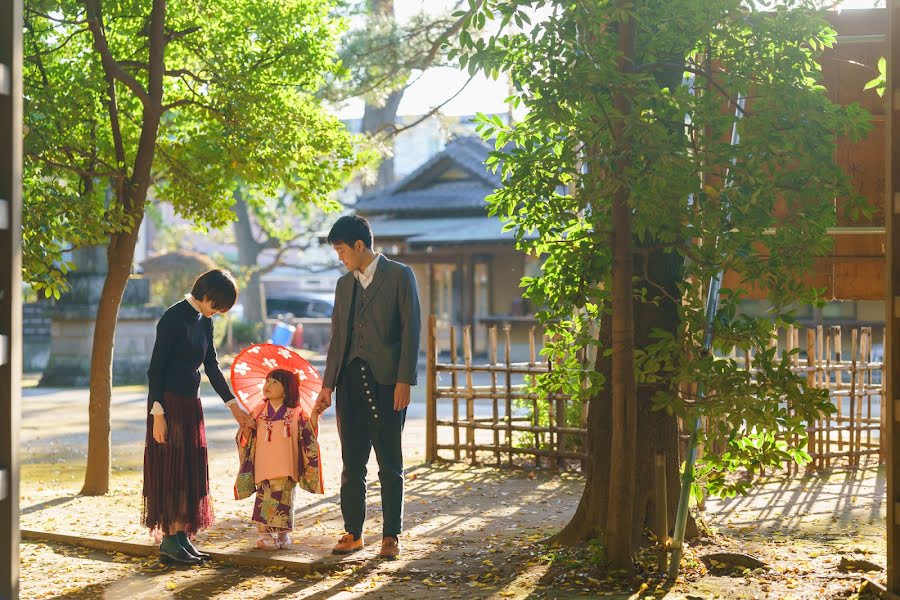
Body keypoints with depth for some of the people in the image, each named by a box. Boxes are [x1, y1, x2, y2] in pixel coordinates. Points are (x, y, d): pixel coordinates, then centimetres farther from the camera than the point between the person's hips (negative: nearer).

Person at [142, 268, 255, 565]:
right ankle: (169, 541, -1)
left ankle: (182, 538, 14)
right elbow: (155, 368, -15)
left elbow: (212, 367, 18)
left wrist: (234, 405, 18)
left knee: (190, 472, 8)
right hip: (169, 404, -8)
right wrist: (157, 413, -18)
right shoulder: (174, 318, -13)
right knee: (171, 470, -5)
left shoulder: (204, 322, 11)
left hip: (191, 404, 8)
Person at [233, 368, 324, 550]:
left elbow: (309, 434, 4)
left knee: (284, 497, 1)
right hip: (264, 465, 1)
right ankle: (264, 534, -3)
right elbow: (248, 440, 10)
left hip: (286, 467, 0)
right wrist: (246, 428, -10)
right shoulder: (259, 413, 7)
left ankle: (283, 533, 12)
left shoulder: (296, 414, 5)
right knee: (266, 497, -8)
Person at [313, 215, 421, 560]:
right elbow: (337, 337, 18)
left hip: (387, 381, -5)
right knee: (352, 463, 6)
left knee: (390, 465, 1)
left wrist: (404, 381, -13)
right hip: (351, 381, 5)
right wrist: (328, 384, 11)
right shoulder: (344, 284, 17)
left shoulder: (399, 276, -1)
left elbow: (410, 330, -6)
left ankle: (391, 535, 7)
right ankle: (353, 533, 13)